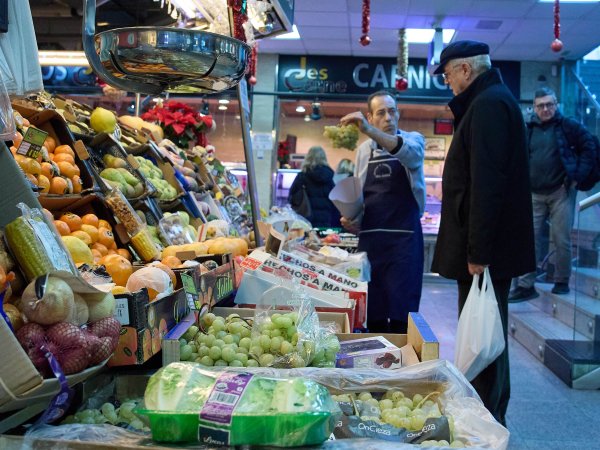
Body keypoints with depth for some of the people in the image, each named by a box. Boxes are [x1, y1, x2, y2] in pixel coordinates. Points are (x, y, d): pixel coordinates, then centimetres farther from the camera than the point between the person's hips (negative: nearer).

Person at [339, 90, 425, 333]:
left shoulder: (413, 139, 0)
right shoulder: (363, 150, 12)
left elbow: (410, 153, -26)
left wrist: (369, 130, -38)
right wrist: (352, 219, 0)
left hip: (404, 236, -4)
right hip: (369, 236, 4)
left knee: (401, 310, -5)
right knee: (372, 308, 8)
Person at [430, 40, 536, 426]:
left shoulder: (489, 104, -14)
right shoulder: (491, 100, 18)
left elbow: (487, 184, -23)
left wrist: (478, 252, -24)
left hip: (487, 249, -11)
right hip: (489, 246, 11)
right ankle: (492, 415, 30)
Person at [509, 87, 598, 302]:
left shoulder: (568, 126, -1)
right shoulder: (528, 129, 9)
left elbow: (589, 147, 0)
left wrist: (578, 175, -7)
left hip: (561, 192, -3)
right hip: (534, 195, 3)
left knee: (561, 240, 1)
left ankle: (562, 282, 17)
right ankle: (525, 285, 7)